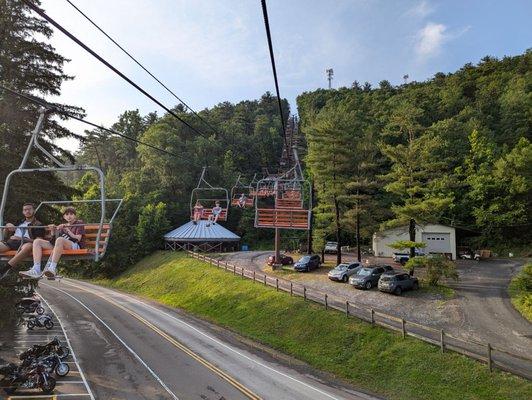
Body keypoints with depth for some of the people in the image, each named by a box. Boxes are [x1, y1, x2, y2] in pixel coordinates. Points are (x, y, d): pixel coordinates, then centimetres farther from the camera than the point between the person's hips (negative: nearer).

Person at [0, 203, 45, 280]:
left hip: (25, 242, -4)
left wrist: (22, 239, -10)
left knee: (28, 246, -41)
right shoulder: (19, 223, 31)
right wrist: (7, 228, 10)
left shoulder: (38, 225, 17)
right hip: (11, 242, 5)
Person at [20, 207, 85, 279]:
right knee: (37, 241, -5)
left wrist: (67, 230, -8)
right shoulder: (62, 226, 28)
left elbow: (78, 238, -3)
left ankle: (52, 268, -42)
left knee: (60, 240, -38)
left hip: (74, 246, -7)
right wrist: (53, 231, 6)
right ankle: (36, 270, -23)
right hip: (59, 246, 7)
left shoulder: (79, 223, 11)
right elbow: (54, 240, 21)